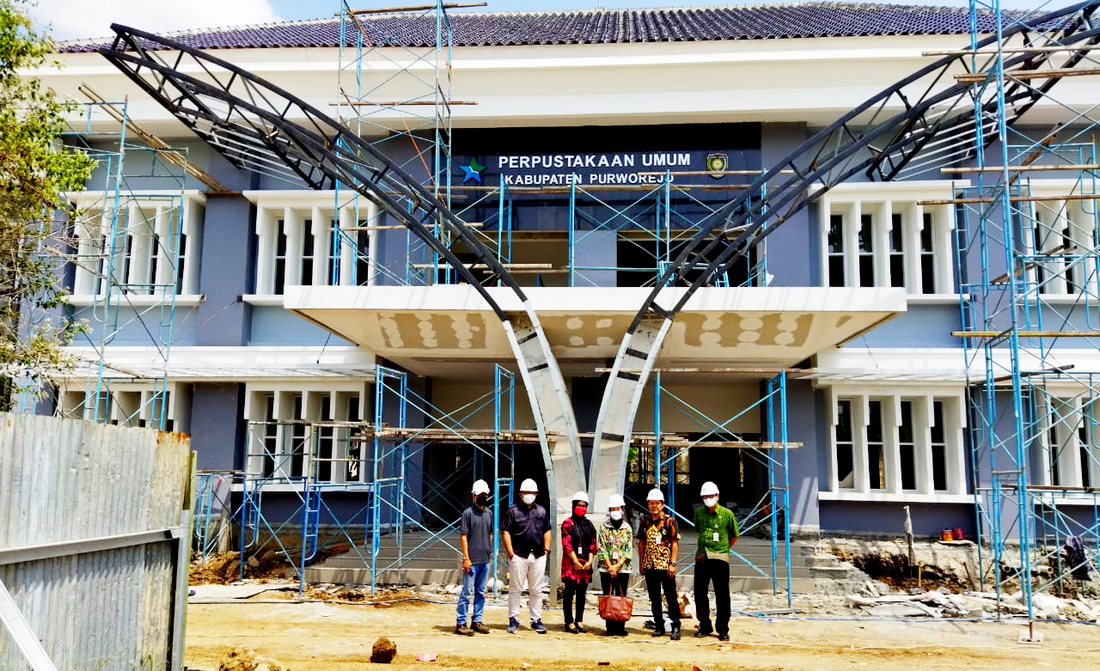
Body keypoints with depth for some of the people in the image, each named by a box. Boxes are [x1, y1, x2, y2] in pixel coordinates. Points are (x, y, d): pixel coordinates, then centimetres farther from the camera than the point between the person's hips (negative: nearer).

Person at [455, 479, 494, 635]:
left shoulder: (489, 513, 11)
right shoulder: (468, 513, -7)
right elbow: (464, 536, -9)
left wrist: (490, 552, 14)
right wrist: (466, 558, -14)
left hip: (485, 560, 6)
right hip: (472, 561, -6)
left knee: (481, 592, 11)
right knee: (467, 592, -3)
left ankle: (477, 621, 20)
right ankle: (460, 623, 3)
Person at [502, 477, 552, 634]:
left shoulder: (541, 511, 14)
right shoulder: (513, 511, 1)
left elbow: (547, 531, 18)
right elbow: (505, 532, -3)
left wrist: (546, 549, 7)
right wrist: (511, 553, -9)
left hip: (538, 557, 4)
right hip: (519, 555, -3)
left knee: (536, 590, 8)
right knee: (515, 589, 1)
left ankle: (536, 620, 16)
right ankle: (513, 620, 10)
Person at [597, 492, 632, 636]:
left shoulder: (627, 528, 6)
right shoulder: (604, 527, 3)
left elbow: (629, 550, 0)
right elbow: (601, 548, -2)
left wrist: (617, 565, -10)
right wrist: (609, 566, -10)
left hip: (623, 568, 1)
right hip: (606, 568, -1)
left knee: (621, 597, 3)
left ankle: (620, 626, 9)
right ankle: (610, 627, 8)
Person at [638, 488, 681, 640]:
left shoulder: (669, 521, -4)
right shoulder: (645, 521, 8)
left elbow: (675, 543, -6)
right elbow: (641, 542, 13)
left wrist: (672, 563, -12)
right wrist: (641, 562, 9)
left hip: (665, 565, -4)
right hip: (649, 565, 4)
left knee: (671, 598, -1)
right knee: (654, 599, 11)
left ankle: (676, 627, 5)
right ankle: (659, 626, 20)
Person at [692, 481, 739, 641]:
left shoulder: (727, 514, -3)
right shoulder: (699, 512, 7)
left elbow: (735, 535, 8)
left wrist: (724, 549, 9)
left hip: (720, 558, -4)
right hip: (701, 558, 4)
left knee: (722, 595, 0)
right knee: (699, 593, 7)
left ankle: (723, 629, 10)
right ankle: (704, 626, 20)